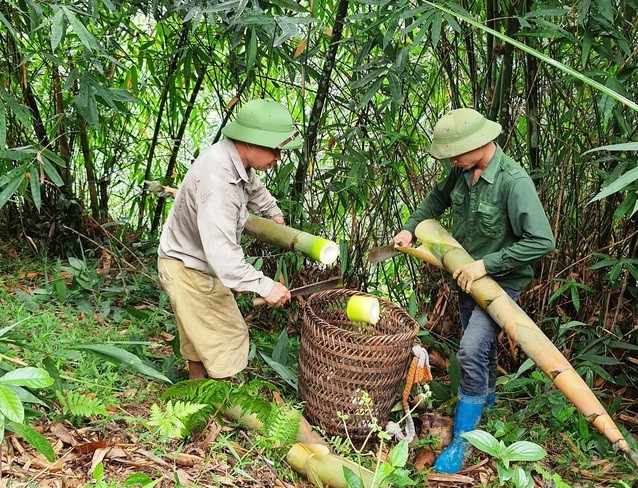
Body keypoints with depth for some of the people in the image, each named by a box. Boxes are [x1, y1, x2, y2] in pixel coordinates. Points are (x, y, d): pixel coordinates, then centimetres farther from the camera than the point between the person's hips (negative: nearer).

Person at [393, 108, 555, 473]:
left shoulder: (513, 182, -28)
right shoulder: (463, 170, -6)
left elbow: (542, 241, -30)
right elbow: (438, 198, 16)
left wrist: (487, 264, -28)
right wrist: (410, 228, 3)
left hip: (500, 280, -7)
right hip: (468, 275, 8)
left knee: (472, 351, -17)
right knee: (480, 342, 24)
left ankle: (462, 442, -4)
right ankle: (487, 395, 51)